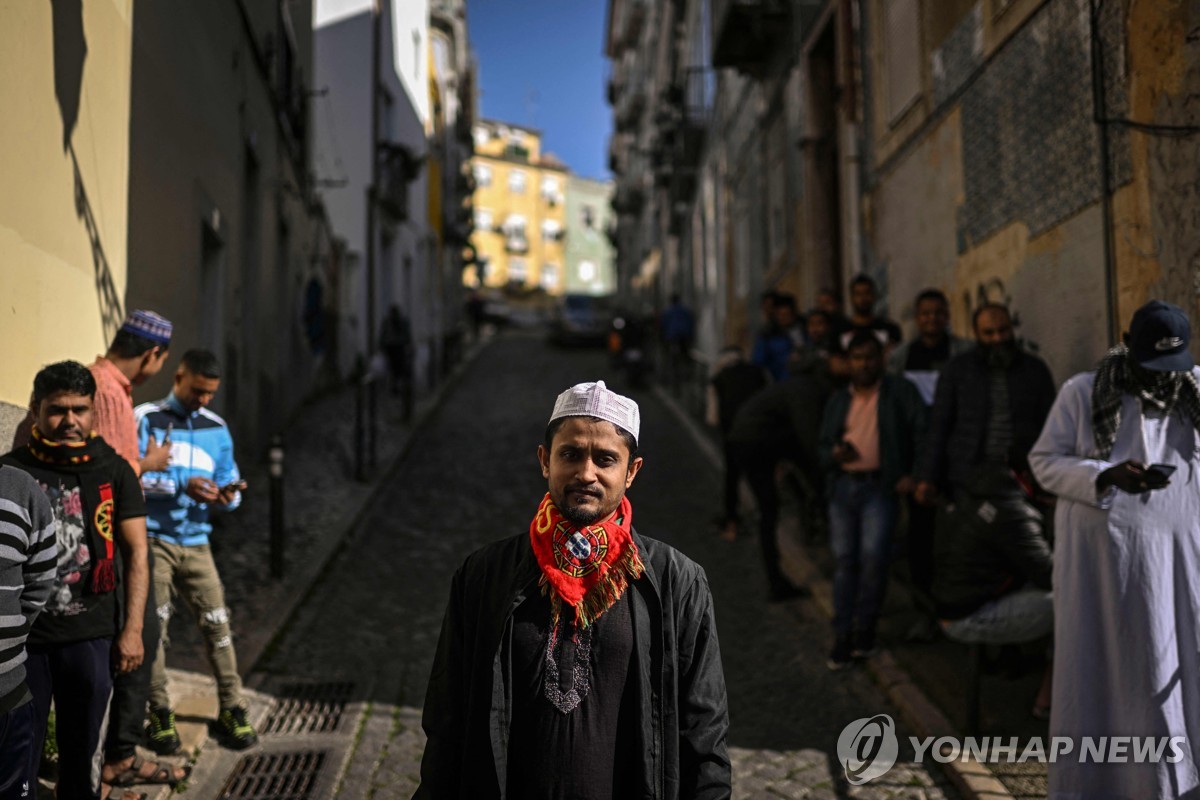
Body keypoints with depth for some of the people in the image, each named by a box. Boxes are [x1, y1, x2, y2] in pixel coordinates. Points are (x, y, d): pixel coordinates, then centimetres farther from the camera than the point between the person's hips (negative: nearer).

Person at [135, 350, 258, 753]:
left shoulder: (217, 428, 12)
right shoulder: (145, 419, -2)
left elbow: (229, 484, 13)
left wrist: (228, 496, -11)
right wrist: (182, 485, -23)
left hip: (196, 542, 3)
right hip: (152, 540, -3)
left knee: (217, 623, 0)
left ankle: (232, 709, 8)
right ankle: (160, 714, 8)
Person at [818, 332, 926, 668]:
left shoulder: (901, 392, 5)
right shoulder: (838, 401, 18)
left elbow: (923, 433, 0)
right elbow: (822, 446, 19)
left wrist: (914, 474, -10)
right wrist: (833, 455, -4)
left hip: (880, 486, -4)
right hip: (843, 486, 4)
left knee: (873, 555, -15)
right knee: (844, 560, 4)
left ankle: (865, 627, 3)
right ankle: (843, 635, 11)